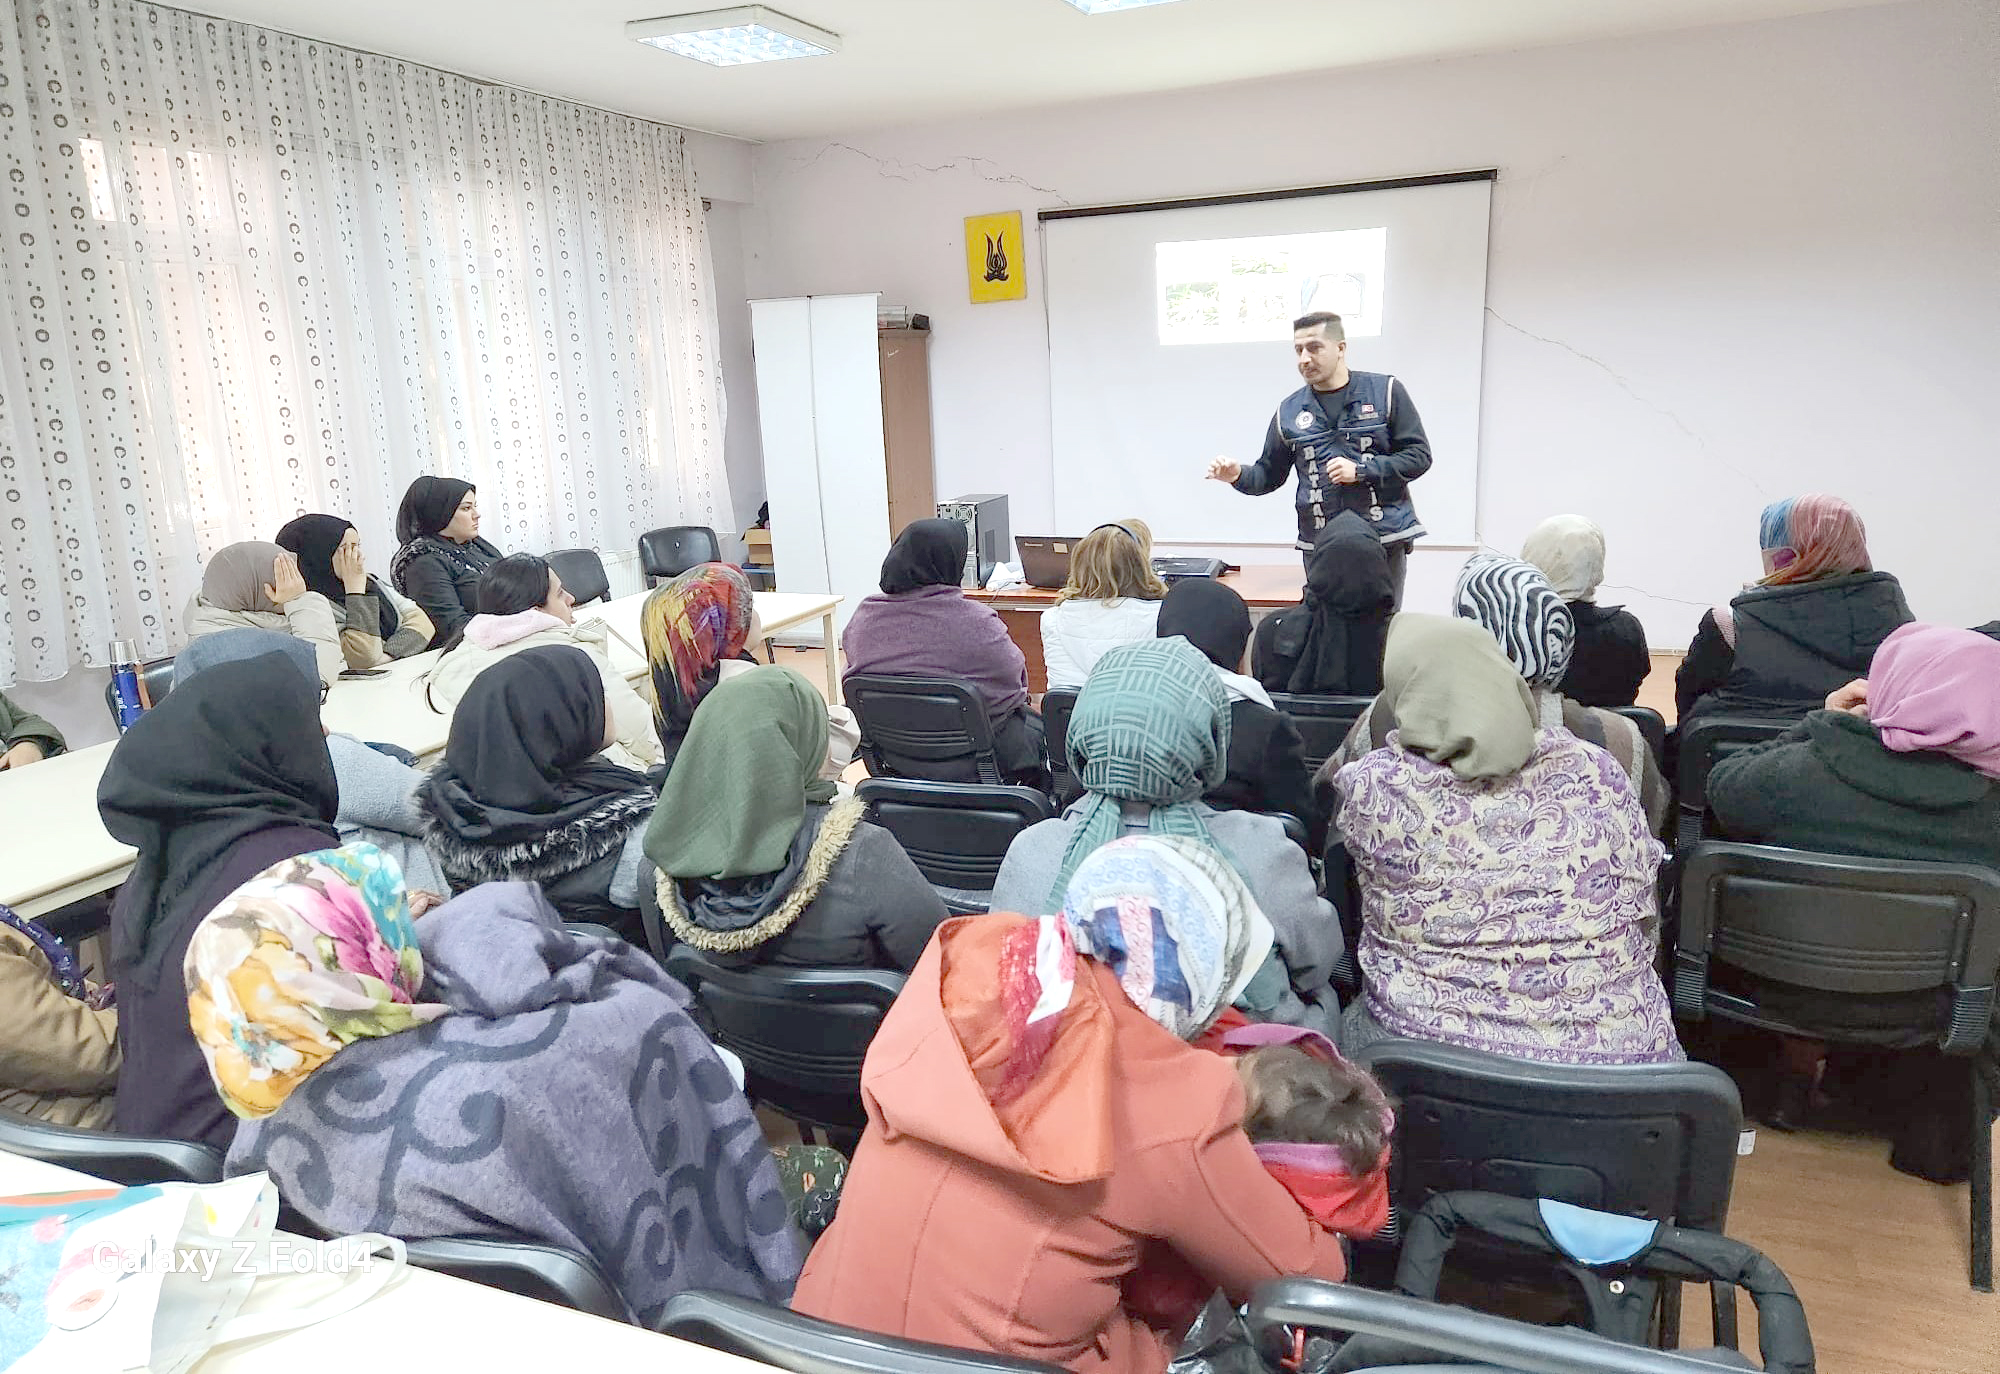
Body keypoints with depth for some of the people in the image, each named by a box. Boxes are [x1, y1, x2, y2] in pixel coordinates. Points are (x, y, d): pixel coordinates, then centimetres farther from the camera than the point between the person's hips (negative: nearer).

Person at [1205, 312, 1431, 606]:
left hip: (1385, 540, -2)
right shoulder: (1289, 411, 8)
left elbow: (1419, 455, -2)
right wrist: (1239, 476, -8)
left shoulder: (1385, 391, -1)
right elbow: (1270, 474, 13)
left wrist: (1361, 470, -14)